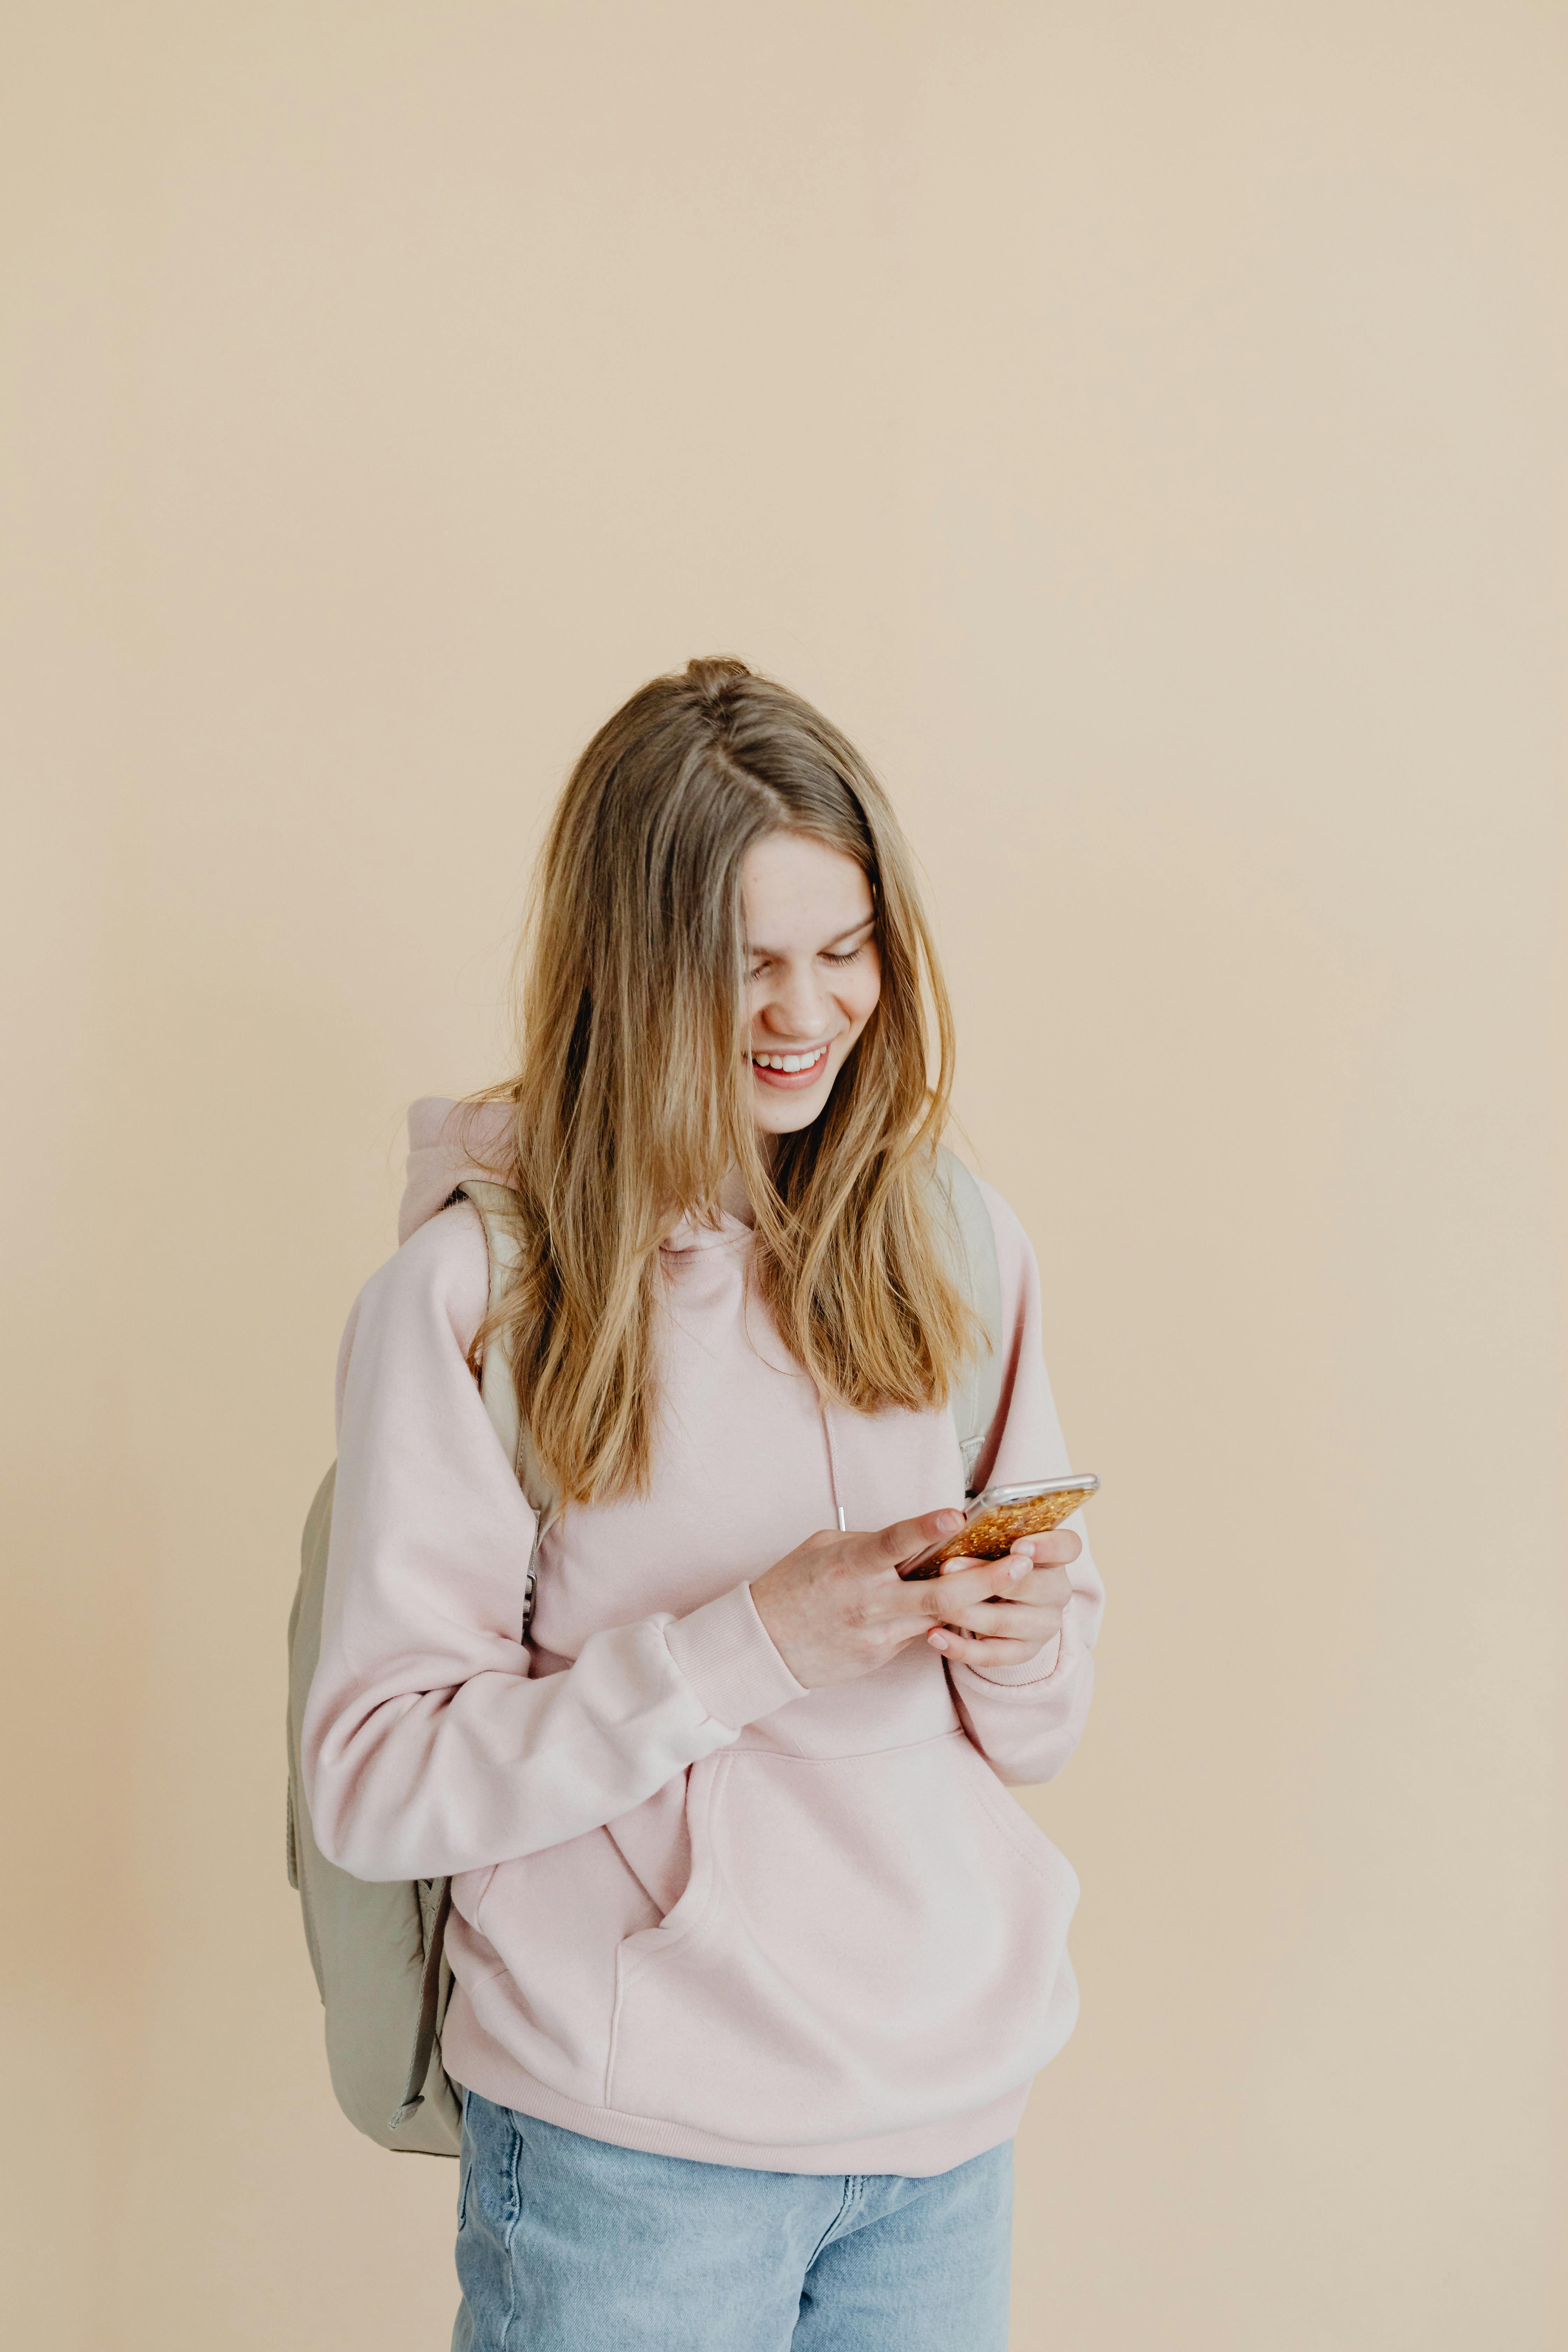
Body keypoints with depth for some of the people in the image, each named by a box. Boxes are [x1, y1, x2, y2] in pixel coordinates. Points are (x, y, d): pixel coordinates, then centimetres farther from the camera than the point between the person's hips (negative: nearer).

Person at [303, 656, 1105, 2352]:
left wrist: (1022, 1649, -13)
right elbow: (372, 1782, -14)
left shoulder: (958, 1246, 3)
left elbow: (1035, 1728, 10)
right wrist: (756, 1639, -22)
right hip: (628, 2143, -4)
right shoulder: (471, 1289, -12)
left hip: (954, 2103, 4)